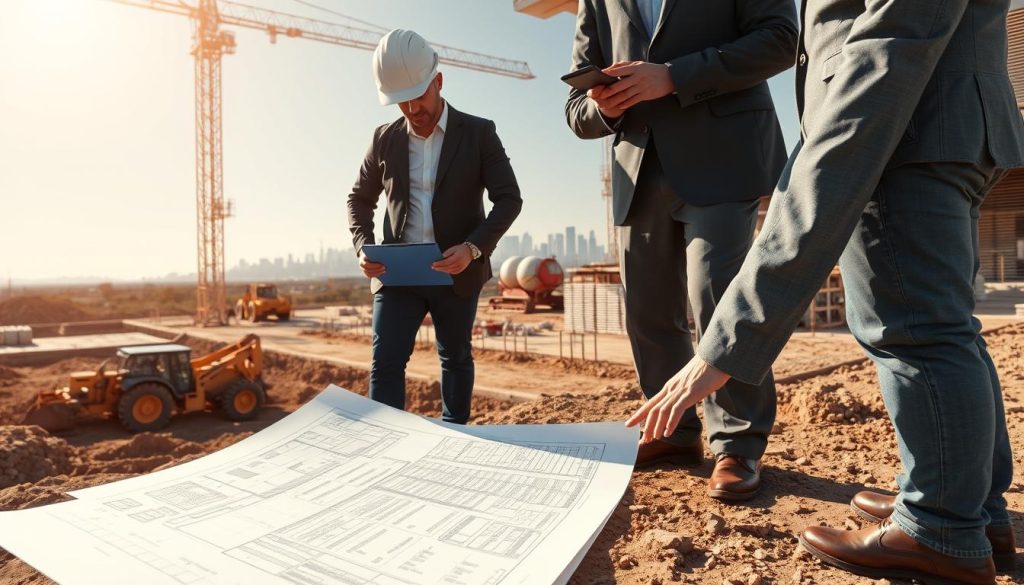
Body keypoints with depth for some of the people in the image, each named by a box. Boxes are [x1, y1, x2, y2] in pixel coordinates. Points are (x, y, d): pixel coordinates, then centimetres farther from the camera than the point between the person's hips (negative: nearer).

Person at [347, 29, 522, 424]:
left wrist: (473, 247, -23)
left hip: (457, 273, -1)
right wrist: (362, 247, -6)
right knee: (385, 361, -7)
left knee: (455, 359, 14)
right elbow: (359, 199, 13)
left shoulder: (479, 133, -4)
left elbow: (509, 199, -8)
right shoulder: (385, 139, 4)